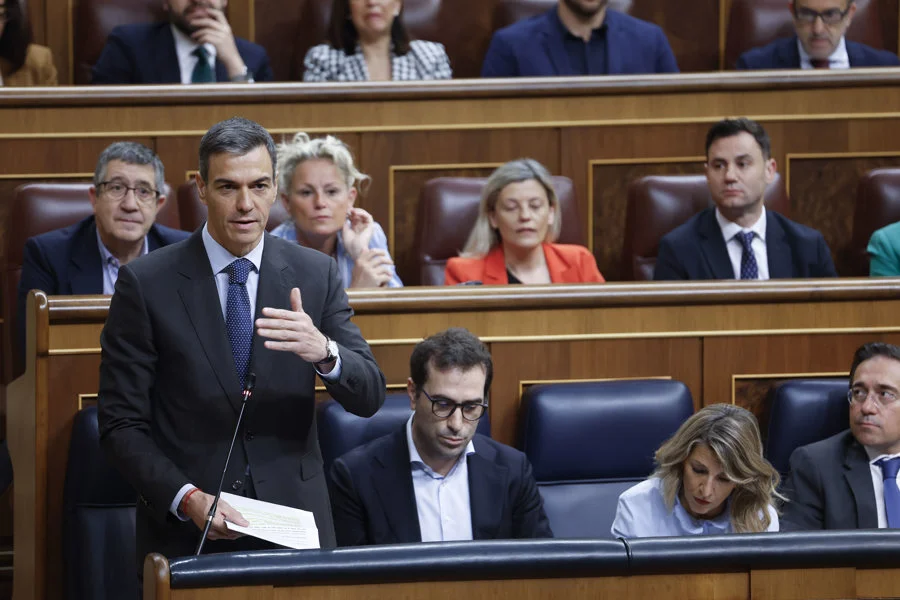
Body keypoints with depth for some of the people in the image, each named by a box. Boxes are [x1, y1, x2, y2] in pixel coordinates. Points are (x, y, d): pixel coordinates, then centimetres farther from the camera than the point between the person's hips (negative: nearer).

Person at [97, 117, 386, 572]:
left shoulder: (315, 274, 3)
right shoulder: (146, 283, -5)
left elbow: (368, 396, -2)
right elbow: (121, 425, -5)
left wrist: (323, 351, -23)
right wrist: (187, 498, -20)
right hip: (185, 534, -2)